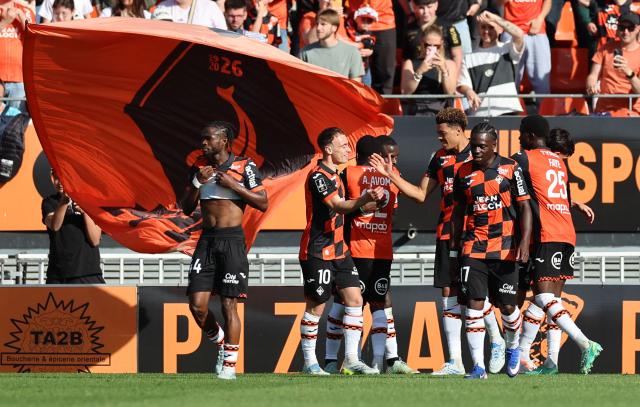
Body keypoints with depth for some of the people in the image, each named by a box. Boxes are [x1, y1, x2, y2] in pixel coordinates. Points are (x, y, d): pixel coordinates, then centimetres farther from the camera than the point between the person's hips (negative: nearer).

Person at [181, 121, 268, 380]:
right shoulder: (199, 167, 11)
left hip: (232, 240, -4)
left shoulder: (244, 167, -2)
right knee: (197, 305, -3)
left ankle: (230, 364, 1)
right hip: (207, 239, 4)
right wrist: (197, 183, -5)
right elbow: (187, 208, 11)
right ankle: (221, 343, 22)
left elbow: (263, 204, -5)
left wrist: (234, 185, -12)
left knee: (228, 303, -6)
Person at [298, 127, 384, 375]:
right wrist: (365, 199, -43)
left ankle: (351, 360, 2)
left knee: (354, 299, 1)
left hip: (338, 250, 9)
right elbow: (338, 206, -28)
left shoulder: (334, 175, 17)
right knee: (316, 307, -2)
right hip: (317, 251, -9)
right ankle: (310, 362, 7)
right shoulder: (318, 176, -14)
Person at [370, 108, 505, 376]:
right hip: (447, 233, 6)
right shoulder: (440, 158, 13)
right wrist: (390, 175, 10)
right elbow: (421, 194, 17)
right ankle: (455, 362, 4)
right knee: (449, 294, 2)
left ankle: (496, 341, 18)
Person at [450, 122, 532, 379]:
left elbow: (524, 206, -1)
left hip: (504, 249, -2)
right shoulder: (464, 173, 7)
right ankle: (478, 366, -8)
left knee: (507, 306, 3)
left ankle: (512, 349, 34)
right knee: (474, 304, -9)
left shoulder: (510, 169, -1)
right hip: (473, 249, 2)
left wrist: (525, 241, -12)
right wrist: (453, 249, 13)